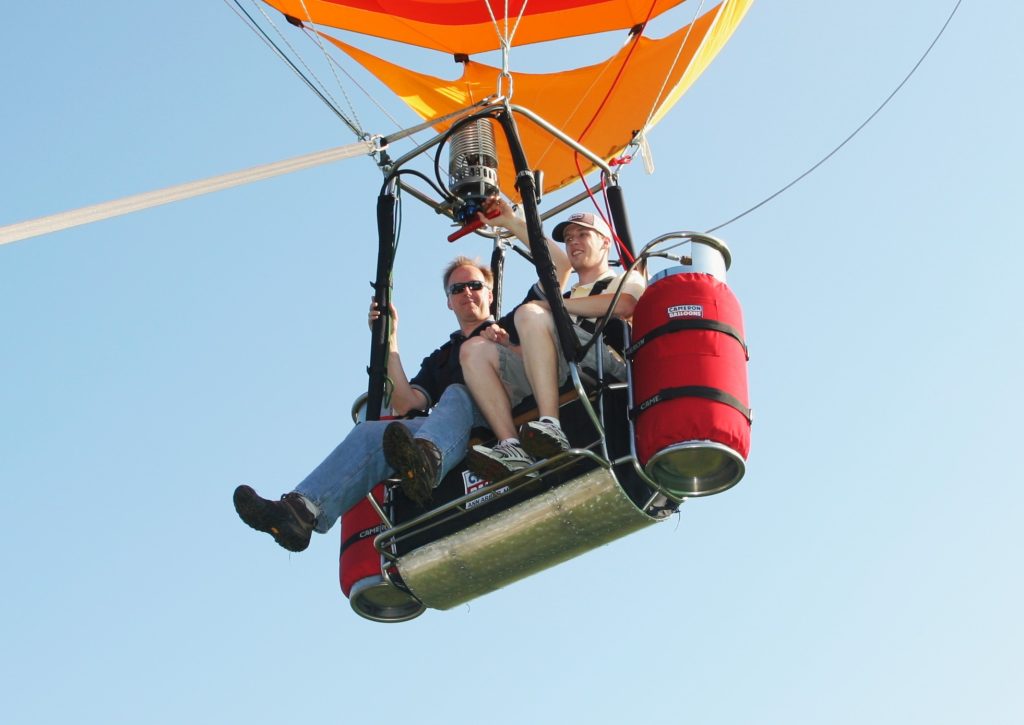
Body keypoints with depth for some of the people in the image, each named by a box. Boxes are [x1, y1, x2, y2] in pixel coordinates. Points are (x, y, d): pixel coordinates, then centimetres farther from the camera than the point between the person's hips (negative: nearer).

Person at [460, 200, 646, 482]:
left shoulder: (627, 279, 25)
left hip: (608, 363, -6)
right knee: (475, 350, -9)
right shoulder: (568, 296, 42)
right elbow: (532, 356, 29)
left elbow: (625, 304, -4)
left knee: (529, 313, -27)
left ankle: (551, 427, -43)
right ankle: (511, 448, -30)